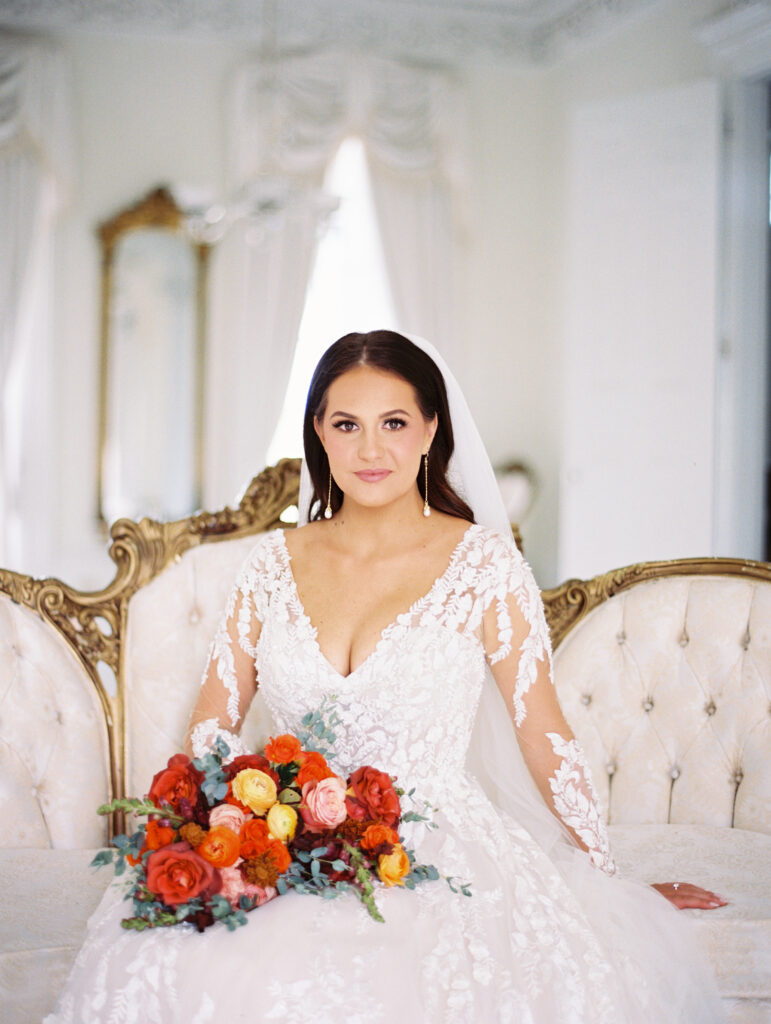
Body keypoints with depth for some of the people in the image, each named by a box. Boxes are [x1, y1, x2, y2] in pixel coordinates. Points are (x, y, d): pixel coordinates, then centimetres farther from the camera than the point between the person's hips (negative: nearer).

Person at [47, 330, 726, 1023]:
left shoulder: (482, 561, -1)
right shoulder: (275, 562, 9)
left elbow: (543, 734, 2)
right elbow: (212, 724, 12)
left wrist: (609, 882, 5)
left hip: (440, 850, -2)